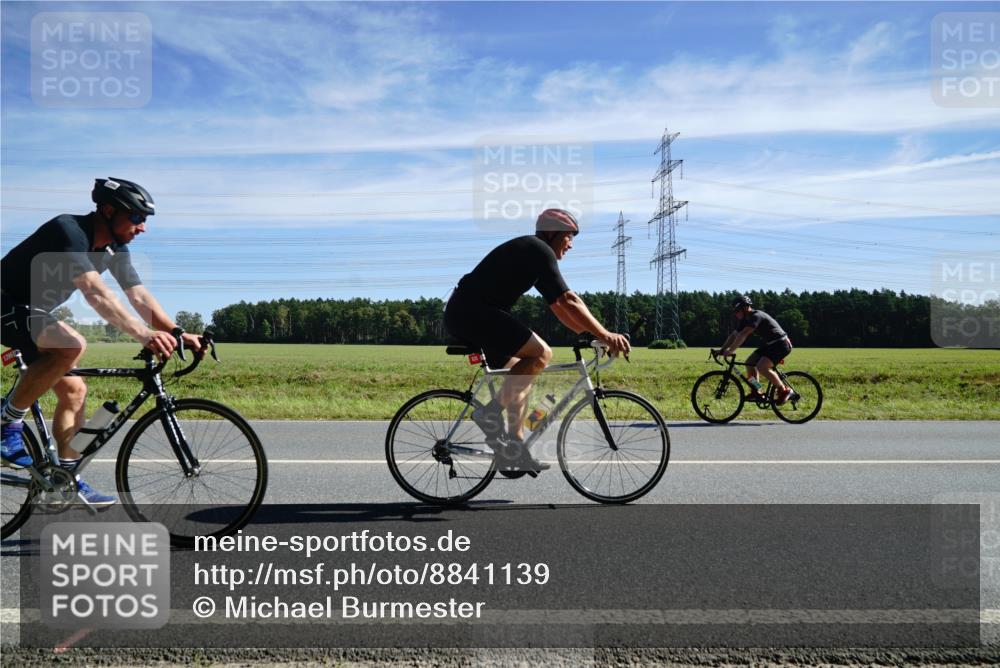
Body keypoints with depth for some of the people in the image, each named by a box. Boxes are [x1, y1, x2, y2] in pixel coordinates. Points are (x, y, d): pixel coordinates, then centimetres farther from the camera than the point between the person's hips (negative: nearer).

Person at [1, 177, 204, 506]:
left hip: (33, 312, 9)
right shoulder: (69, 230, -28)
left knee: (73, 389, 1)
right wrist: (144, 334, -52)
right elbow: (96, 293, -42)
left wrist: (178, 332, -19)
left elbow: (139, 296, -5)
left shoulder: (114, 249, -1)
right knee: (72, 345, -33)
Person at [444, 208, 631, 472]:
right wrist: (605, 334, -16)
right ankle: (491, 412, -12)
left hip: (461, 313, 11)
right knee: (541, 354, -17)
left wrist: (593, 333, 16)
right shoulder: (539, 250, -8)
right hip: (473, 312, -11)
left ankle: (516, 450, 14)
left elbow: (557, 306, 21)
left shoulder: (530, 252, 22)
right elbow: (568, 301, -17)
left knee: (521, 373, 13)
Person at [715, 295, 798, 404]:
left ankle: (785, 391, -9)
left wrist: (730, 351, -34)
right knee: (749, 363, 4)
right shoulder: (744, 320, 6)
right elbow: (733, 335, 7)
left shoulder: (756, 316, -23)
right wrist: (722, 350, -3)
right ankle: (756, 392, 10)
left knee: (761, 366, -24)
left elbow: (743, 335, -32)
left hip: (781, 343, -10)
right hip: (770, 344, 10)